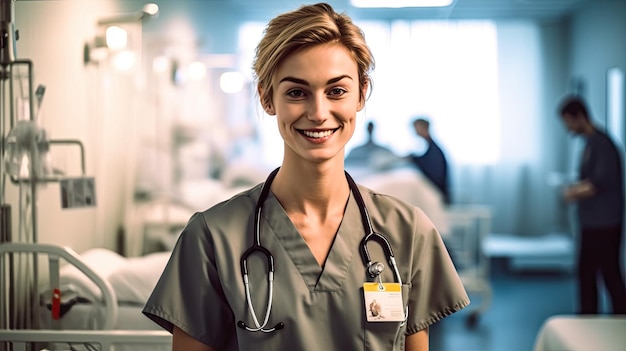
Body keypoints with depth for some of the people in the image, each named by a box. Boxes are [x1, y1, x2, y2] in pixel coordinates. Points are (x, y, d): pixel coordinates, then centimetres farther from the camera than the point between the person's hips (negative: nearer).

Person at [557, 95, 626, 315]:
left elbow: (600, 184, -23)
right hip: (591, 223, 10)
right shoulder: (589, 143, 12)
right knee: (586, 272, 14)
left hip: (605, 224, -10)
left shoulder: (601, 144, -17)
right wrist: (576, 188, 4)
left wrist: (575, 192, -10)